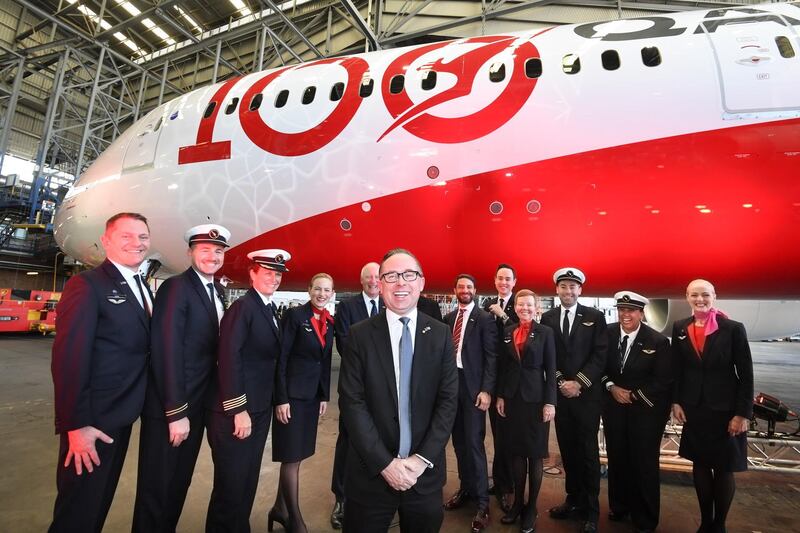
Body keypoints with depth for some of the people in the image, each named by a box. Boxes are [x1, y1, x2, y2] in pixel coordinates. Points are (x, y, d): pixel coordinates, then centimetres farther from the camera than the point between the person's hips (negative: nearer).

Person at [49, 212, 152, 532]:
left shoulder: (142, 288, 9)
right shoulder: (86, 285, -16)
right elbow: (69, 358, -21)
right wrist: (76, 426, -22)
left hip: (122, 416, 8)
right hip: (92, 422, -7)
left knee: (100, 502, 24)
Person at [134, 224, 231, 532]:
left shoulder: (217, 292, 8)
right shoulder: (175, 287, -17)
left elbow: (212, 347, 8)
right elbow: (167, 353, -22)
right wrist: (176, 412, -21)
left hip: (198, 404, 8)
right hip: (169, 408, -7)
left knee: (180, 482, 22)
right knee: (158, 487, 11)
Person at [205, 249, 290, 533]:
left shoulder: (271, 309, 10)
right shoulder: (242, 307, -16)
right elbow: (229, 358, -22)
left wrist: (267, 404, 8)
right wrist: (239, 410, -21)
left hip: (260, 408, 8)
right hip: (237, 412, -8)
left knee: (248, 480, 21)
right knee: (232, 484, 7)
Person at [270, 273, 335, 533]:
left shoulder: (328, 322, 7)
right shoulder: (295, 315, -12)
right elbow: (281, 358, -14)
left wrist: (325, 395, 10)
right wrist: (281, 398, -16)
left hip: (313, 394, 7)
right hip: (292, 393, -6)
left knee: (294, 455, 17)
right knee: (292, 456, 4)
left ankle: (280, 509, 34)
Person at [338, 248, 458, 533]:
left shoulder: (440, 334, -2)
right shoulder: (360, 335, -7)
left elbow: (448, 400, -4)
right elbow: (352, 402, -9)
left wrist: (423, 459, -11)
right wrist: (384, 463, -13)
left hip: (426, 472, 2)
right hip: (371, 471, -1)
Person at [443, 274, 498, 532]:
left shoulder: (485, 318, -6)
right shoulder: (448, 318, 8)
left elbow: (491, 357, -9)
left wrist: (486, 390, -14)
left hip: (473, 386, -5)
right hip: (451, 383, 5)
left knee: (474, 443, -1)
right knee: (459, 441, 15)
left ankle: (482, 502, 13)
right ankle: (465, 488, 32)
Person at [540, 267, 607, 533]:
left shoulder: (595, 317, 0)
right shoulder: (547, 318, 6)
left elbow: (600, 356, -6)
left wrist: (578, 382, -13)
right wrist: (561, 382, -8)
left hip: (587, 393, -2)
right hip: (559, 393, 2)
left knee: (588, 451, 5)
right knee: (567, 449, 11)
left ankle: (591, 510, 20)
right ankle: (573, 500, 27)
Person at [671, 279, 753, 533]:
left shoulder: (733, 329, -10)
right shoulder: (680, 328, -1)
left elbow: (746, 374, -7)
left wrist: (743, 413, -9)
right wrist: (676, 402, 2)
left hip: (724, 410, -2)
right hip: (693, 409, 3)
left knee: (723, 468, 9)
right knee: (700, 464, 14)